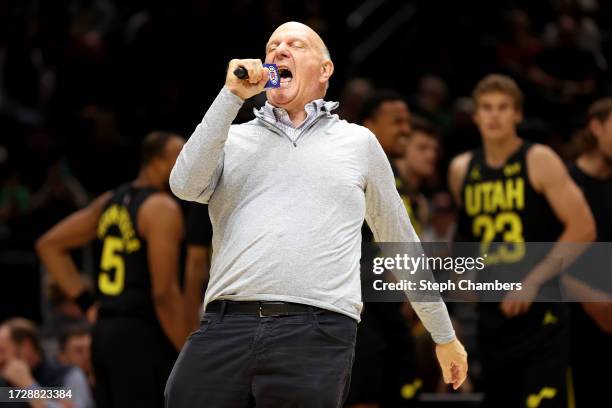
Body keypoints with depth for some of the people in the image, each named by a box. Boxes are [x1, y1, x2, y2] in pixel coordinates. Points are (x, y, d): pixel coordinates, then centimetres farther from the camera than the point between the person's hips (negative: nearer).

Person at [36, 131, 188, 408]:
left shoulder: (113, 201, 15)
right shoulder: (162, 208, -11)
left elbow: (49, 245, 21)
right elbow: (165, 293, -18)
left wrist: (87, 303, 17)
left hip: (104, 332, 9)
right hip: (141, 336, -9)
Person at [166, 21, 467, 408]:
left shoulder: (358, 142, 19)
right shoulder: (234, 140, 19)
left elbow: (402, 244, 24)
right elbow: (186, 185, -1)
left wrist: (445, 336, 27)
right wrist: (232, 96, -1)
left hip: (317, 335, -1)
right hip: (225, 328, 1)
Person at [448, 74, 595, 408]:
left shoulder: (539, 161, -6)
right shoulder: (461, 170, 10)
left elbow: (583, 229, -12)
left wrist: (533, 281, -16)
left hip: (540, 315, -6)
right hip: (492, 315, 6)